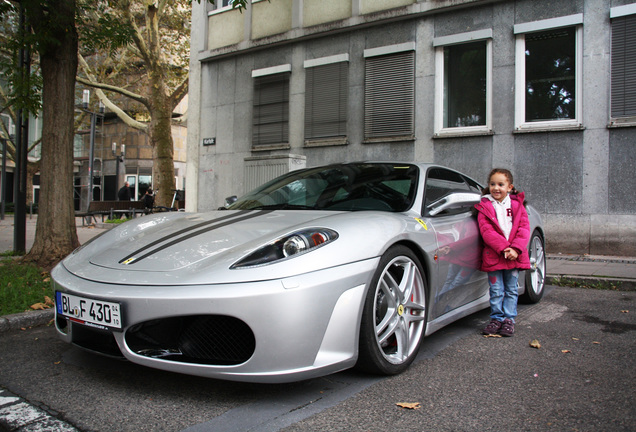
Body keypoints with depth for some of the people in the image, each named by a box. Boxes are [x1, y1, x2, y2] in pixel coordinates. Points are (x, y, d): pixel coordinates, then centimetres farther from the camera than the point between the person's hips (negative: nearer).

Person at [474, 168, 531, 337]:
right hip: (493, 256, -2)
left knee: (511, 290, 9)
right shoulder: (484, 207, 1)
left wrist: (515, 249, -14)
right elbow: (487, 231, -9)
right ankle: (496, 318, 17)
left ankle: (509, 319, 19)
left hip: (515, 256, 2)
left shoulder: (517, 205, 8)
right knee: (496, 290, 4)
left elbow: (524, 228, 1)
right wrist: (503, 248, -21)